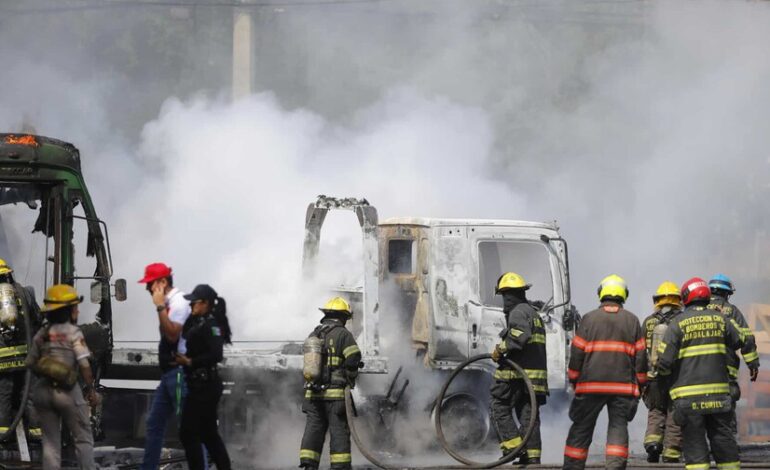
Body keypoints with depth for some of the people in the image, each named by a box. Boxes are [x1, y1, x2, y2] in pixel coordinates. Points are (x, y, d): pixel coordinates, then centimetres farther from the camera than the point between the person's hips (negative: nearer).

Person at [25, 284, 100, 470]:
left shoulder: (41, 334, 7)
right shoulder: (73, 333, -8)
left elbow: (30, 363, 7)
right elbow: (84, 365, -13)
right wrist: (91, 390, -6)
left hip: (43, 391, 5)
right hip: (67, 392, -5)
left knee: (50, 441, 10)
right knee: (83, 438, 7)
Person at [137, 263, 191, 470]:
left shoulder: (178, 302, -15)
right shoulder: (169, 303, 13)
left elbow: (172, 335, -24)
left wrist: (160, 307, -23)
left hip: (179, 372, -10)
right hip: (169, 372, 10)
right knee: (154, 422, 12)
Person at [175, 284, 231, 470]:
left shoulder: (210, 325, -14)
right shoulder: (198, 322, 14)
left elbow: (216, 355, -23)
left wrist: (189, 361, -21)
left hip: (204, 386, -10)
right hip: (200, 385, 10)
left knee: (188, 432, -8)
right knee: (208, 433, 14)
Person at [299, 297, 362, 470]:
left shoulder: (313, 335, 15)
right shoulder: (343, 334, -5)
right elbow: (353, 359, -13)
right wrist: (350, 380, 2)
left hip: (313, 394, 5)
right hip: (335, 394, -5)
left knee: (313, 430, 5)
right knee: (339, 433, -1)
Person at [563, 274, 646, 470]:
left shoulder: (589, 319, 1)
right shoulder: (632, 320, 6)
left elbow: (577, 352, 1)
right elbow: (640, 355, 6)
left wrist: (574, 380, 12)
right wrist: (640, 383, 15)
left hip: (591, 384, -1)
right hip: (623, 386, 1)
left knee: (581, 429, 8)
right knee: (618, 427, 3)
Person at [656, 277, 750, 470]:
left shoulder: (678, 324, -6)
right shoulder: (720, 319, 5)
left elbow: (665, 359, -10)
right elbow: (739, 341, 19)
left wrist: (663, 373, 10)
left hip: (688, 394, -3)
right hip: (718, 391, 3)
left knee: (694, 442, -1)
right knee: (723, 439, 11)